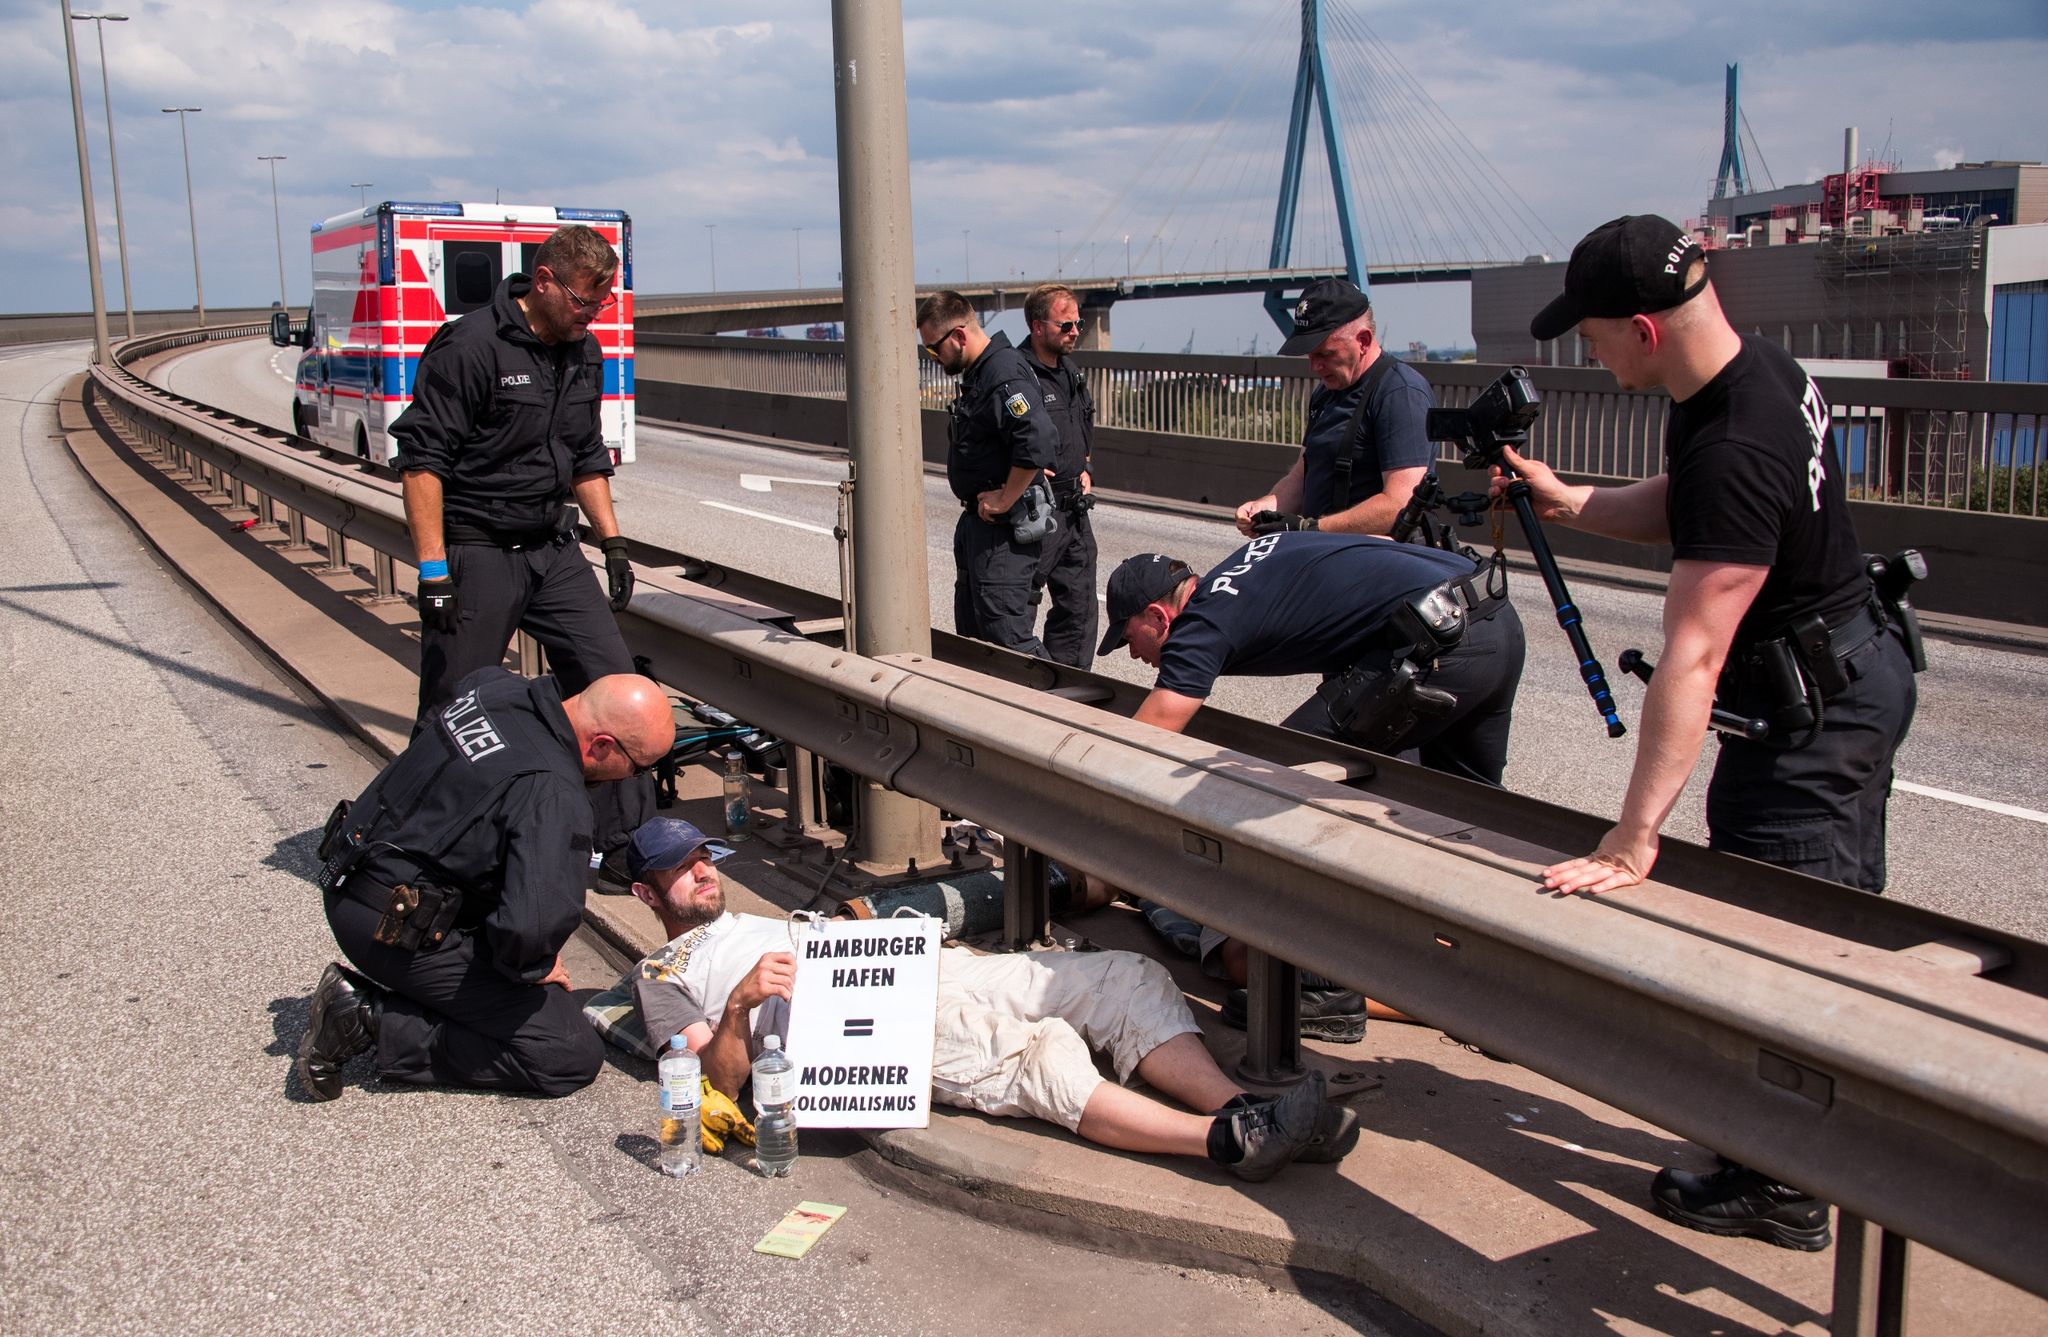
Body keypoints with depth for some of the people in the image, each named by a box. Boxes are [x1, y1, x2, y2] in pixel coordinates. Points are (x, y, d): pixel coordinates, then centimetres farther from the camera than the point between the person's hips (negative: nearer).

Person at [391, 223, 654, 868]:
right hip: (476, 554, -7)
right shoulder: (470, 345, -15)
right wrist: (433, 568, -20)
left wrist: (612, 541, 14)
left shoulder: (585, 353, 9)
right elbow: (421, 459, -16)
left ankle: (625, 837, 12)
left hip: (553, 549, 7)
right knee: (452, 713, 1)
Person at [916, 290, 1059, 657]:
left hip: (1002, 530, -11)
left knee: (1007, 634, -11)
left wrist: (1005, 500, -24)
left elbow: (1040, 442, -34)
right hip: (976, 521, 11)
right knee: (971, 632, 16)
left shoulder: (1003, 375, -21)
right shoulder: (977, 372, 13)